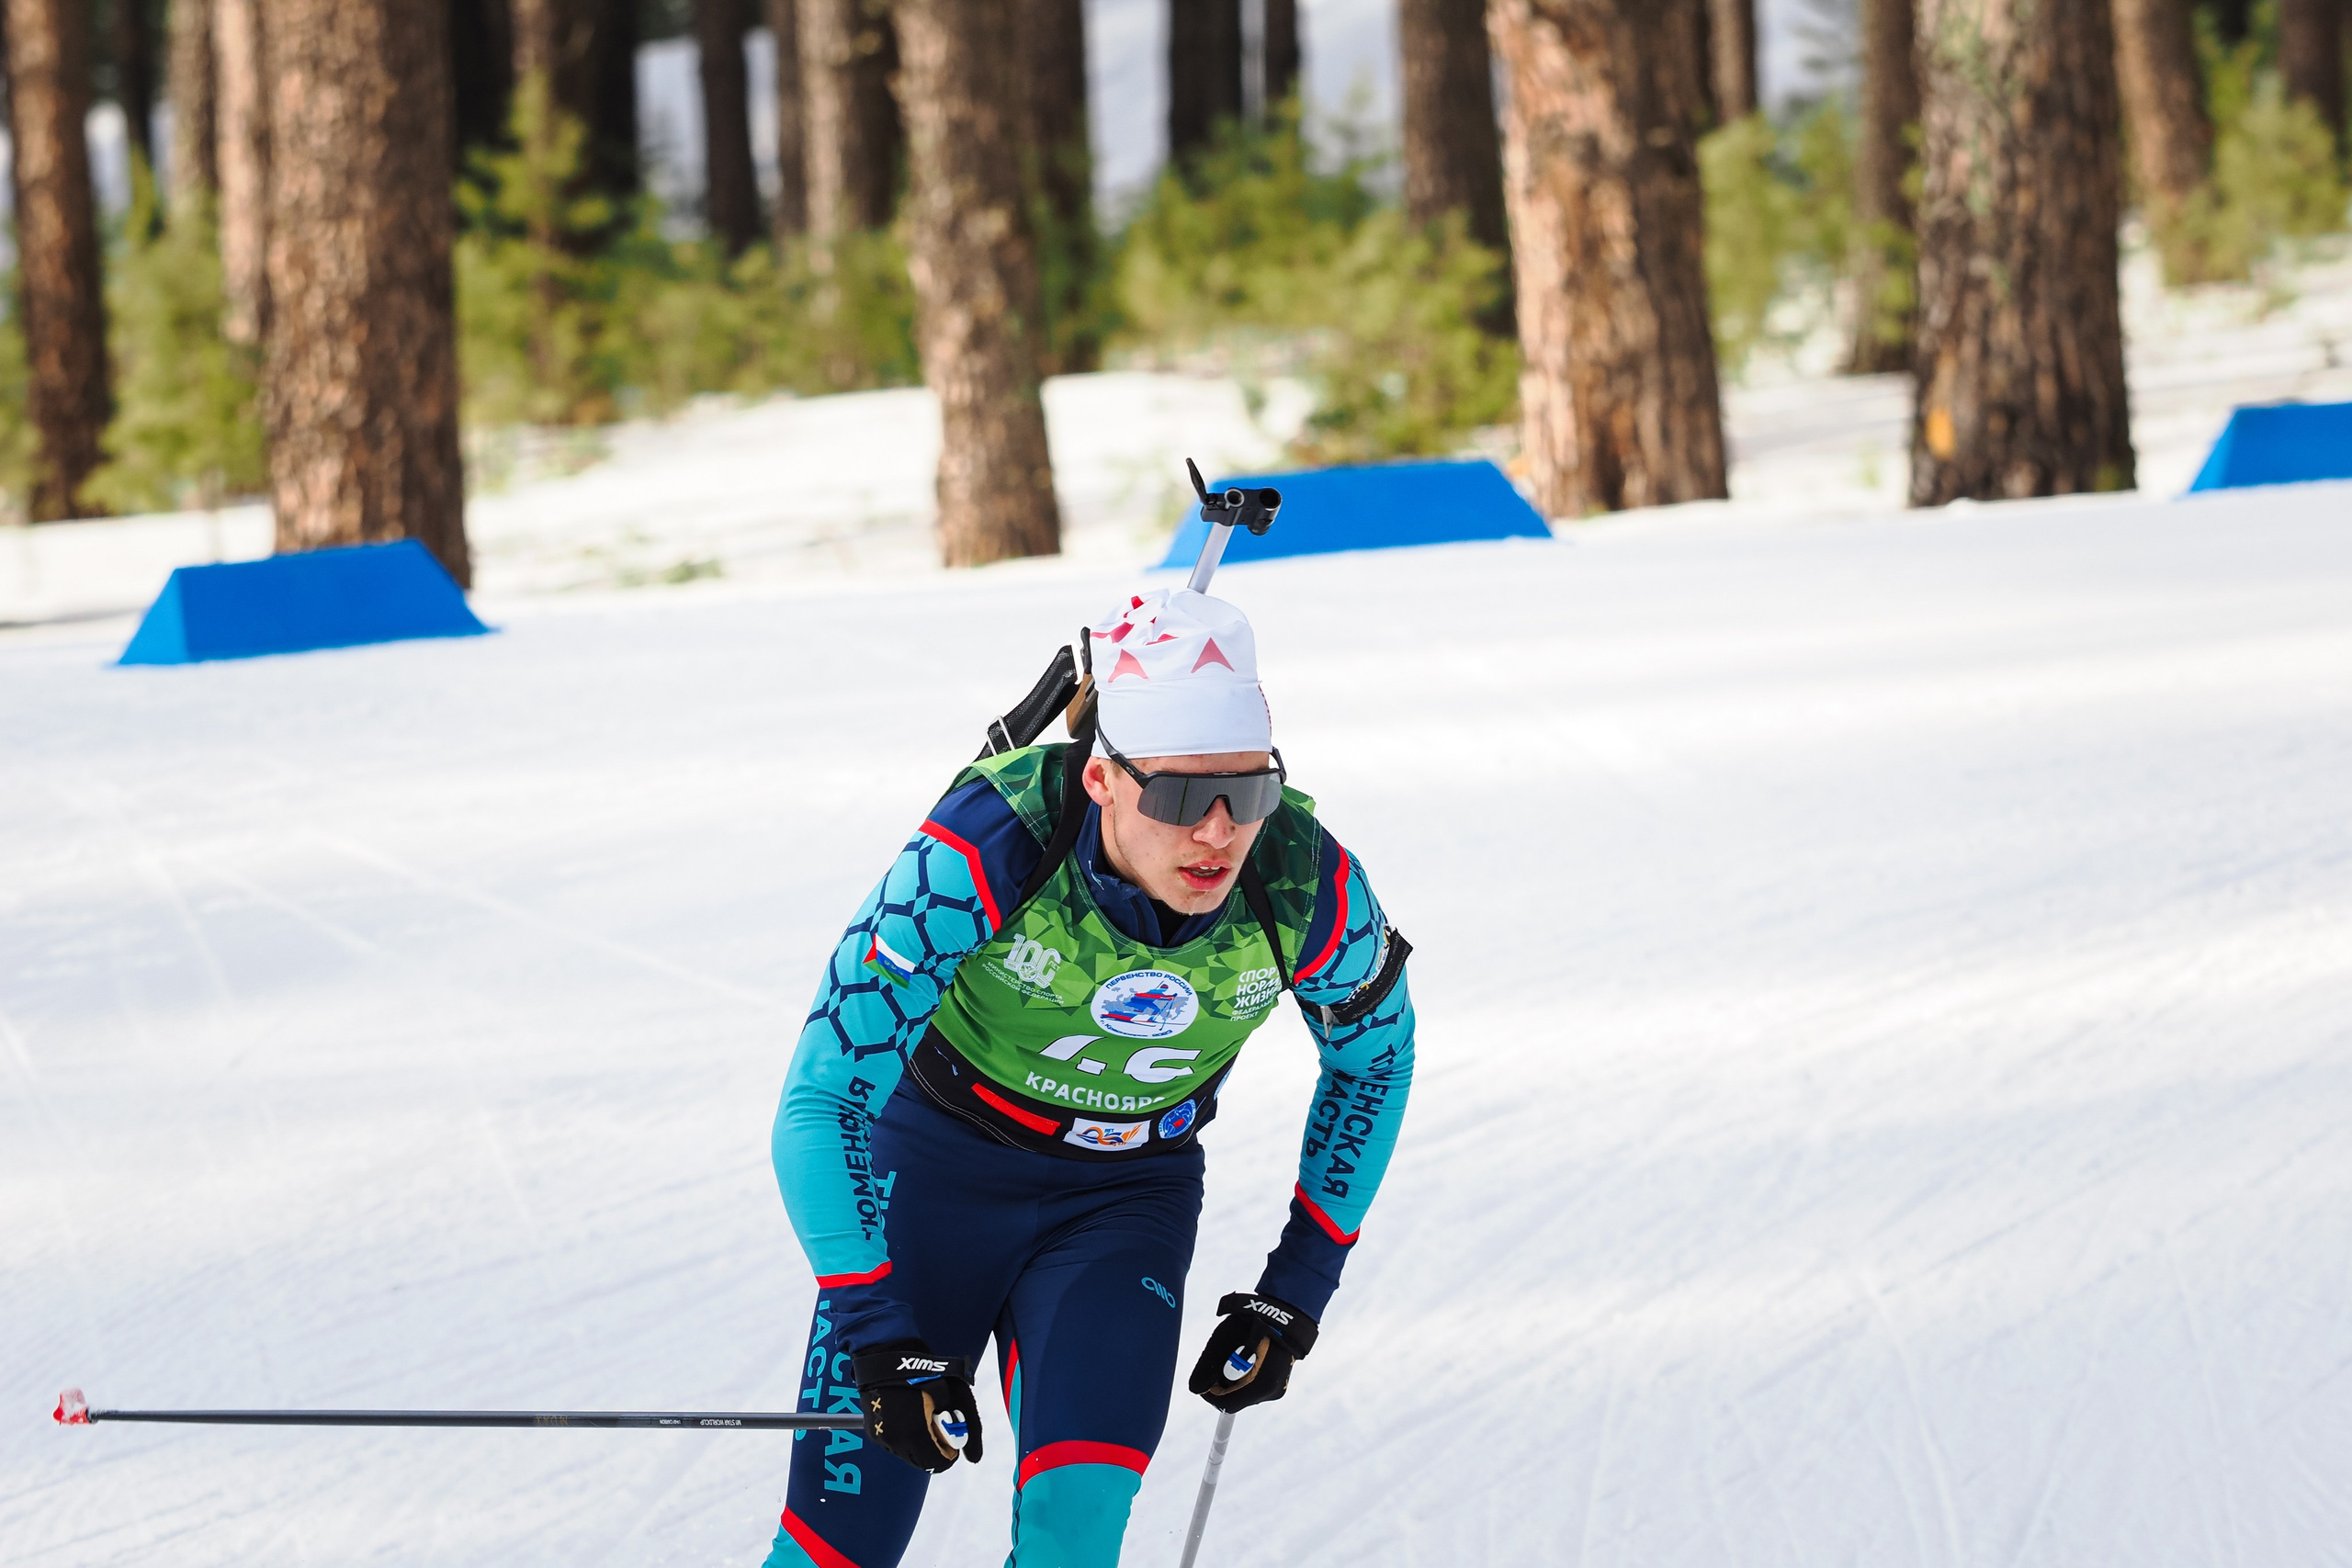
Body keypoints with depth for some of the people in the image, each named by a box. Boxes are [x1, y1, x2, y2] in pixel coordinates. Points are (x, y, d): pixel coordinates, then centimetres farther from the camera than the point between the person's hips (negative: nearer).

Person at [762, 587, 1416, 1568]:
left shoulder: (1309, 890, -23)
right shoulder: (987, 851, -33)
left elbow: (1375, 1050, 1)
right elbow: (821, 1104, -29)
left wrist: (1300, 1286, 2)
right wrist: (881, 1338, -34)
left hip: (1127, 1197, 2)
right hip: (937, 1167, -2)